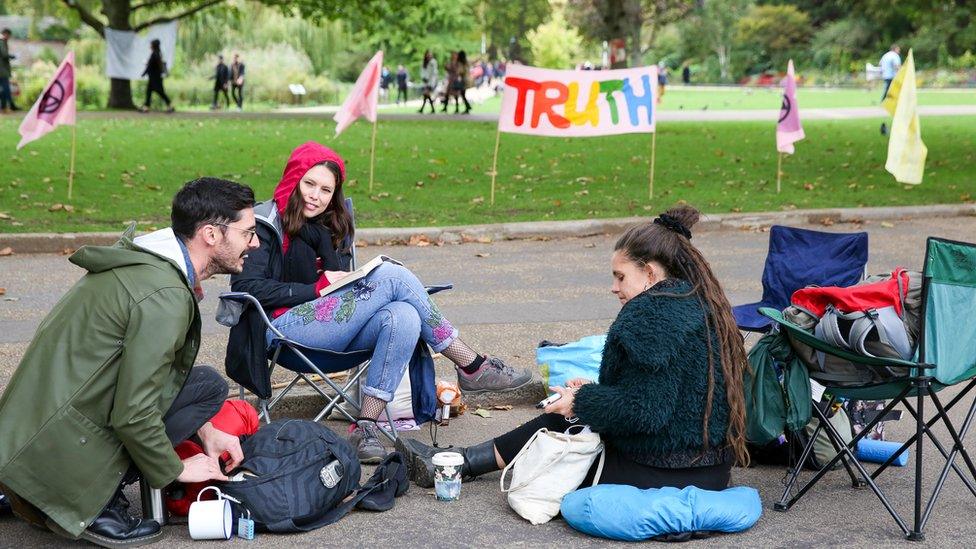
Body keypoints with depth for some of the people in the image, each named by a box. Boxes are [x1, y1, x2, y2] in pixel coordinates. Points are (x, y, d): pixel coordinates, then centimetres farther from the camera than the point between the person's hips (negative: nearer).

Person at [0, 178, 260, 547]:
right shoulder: (165, 296, -20)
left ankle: (98, 492, 8)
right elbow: (132, 414, -21)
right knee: (209, 386, -9)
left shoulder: (145, 262, 11)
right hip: (58, 456, -9)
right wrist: (175, 471, -4)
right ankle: (93, 505, -8)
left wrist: (203, 429, 15)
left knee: (208, 385, 12)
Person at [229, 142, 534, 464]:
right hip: (282, 326, -7)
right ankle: (474, 369, -10)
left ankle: (366, 428, -33)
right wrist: (318, 288, -11)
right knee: (393, 277, -18)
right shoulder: (265, 223, 1)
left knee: (404, 316, -25)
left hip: (327, 332, 7)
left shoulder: (322, 228, 25)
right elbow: (246, 286, -12)